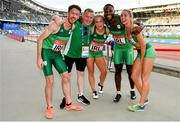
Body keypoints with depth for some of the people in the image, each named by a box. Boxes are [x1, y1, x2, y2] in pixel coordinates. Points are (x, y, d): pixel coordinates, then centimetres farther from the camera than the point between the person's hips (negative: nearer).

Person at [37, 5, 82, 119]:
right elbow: (40, 39, -17)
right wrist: (39, 58, -19)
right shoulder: (56, 24, -20)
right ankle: (49, 108, 8)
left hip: (57, 54, 6)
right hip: (46, 52, -6)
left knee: (66, 77, 3)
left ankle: (69, 104, 17)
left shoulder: (72, 27, -2)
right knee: (50, 80, -10)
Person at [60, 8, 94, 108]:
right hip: (69, 53, -4)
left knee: (81, 74, 14)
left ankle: (80, 96, 29)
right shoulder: (75, 24, -22)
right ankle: (66, 98, 19)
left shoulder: (91, 26, -4)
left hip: (82, 54, 5)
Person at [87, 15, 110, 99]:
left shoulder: (107, 30, -14)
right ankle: (94, 91, 19)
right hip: (89, 52, -2)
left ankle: (100, 84, 30)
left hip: (99, 53, 2)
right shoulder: (92, 29, -22)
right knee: (91, 72, 4)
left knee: (104, 71, -2)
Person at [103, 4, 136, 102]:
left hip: (128, 47, -3)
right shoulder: (105, 21, -15)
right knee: (117, 70, 4)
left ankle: (132, 90, 29)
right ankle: (118, 93, 16)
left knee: (130, 70, 5)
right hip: (117, 47, 3)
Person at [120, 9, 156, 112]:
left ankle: (141, 105, 3)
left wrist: (142, 59, -10)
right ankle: (145, 99, 22)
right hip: (140, 52, 8)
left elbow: (143, 44, -19)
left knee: (144, 78, -6)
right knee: (134, 76, 6)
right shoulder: (126, 29, -1)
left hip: (148, 51, -8)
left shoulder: (134, 28, -23)